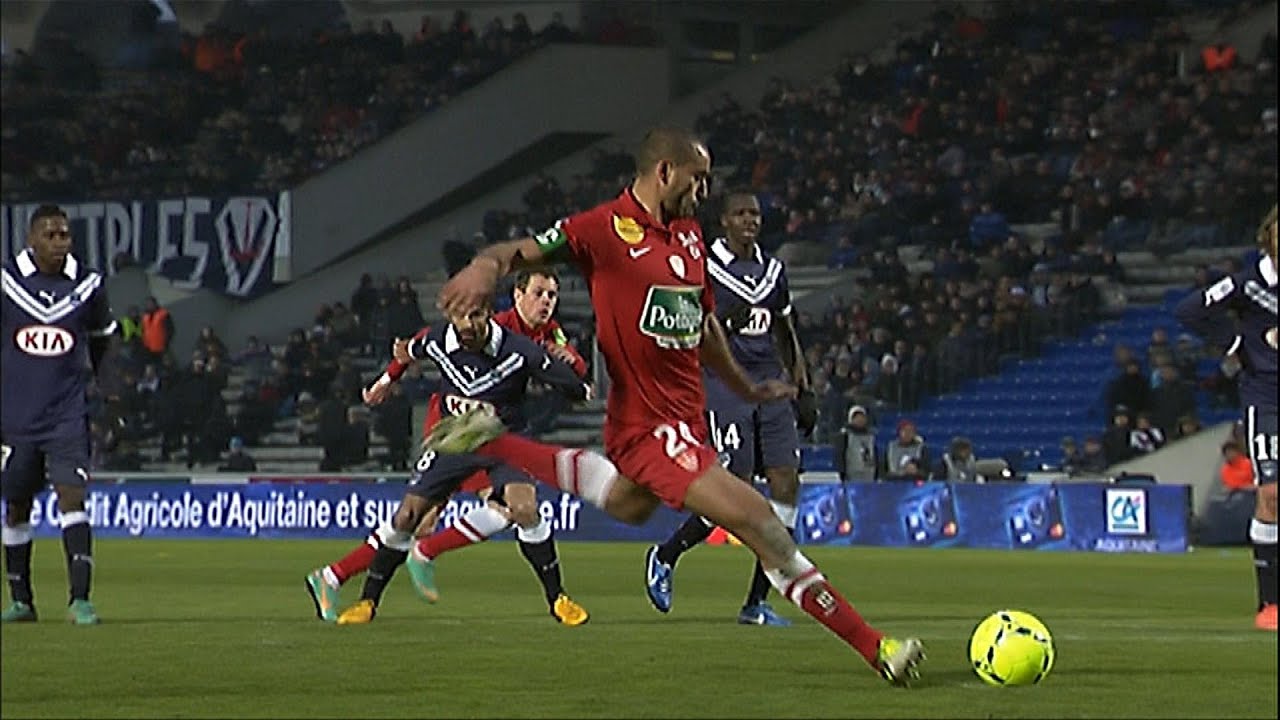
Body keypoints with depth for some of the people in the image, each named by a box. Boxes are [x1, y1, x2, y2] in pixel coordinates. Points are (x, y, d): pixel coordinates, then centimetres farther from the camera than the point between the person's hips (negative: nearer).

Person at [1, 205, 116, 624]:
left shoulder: (88, 286, 0)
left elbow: (102, 337, 18)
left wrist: (95, 382, 23)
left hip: (67, 415, -1)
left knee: (72, 496, -14)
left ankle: (80, 598, -15)